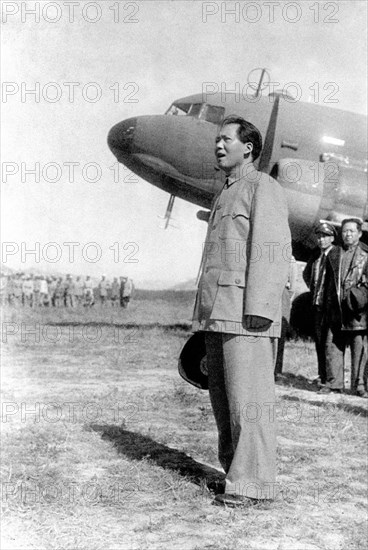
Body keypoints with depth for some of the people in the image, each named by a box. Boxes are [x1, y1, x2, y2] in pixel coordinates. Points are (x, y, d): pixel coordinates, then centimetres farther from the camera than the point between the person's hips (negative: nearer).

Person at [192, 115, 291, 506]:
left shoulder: (263, 188, -1)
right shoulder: (224, 196, 25)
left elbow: (275, 251, -12)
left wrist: (258, 308, -20)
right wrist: (205, 312, 17)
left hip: (246, 313, -9)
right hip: (216, 313, 9)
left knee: (247, 399, -8)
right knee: (221, 397, 10)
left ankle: (251, 482, -2)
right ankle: (233, 470, 20)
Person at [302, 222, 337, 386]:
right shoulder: (315, 256, 11)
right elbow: (306, 274, 30)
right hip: (317, 303, 6)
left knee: (329, 341, -8)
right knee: (319, 340, 9)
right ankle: (322, 376, 16)